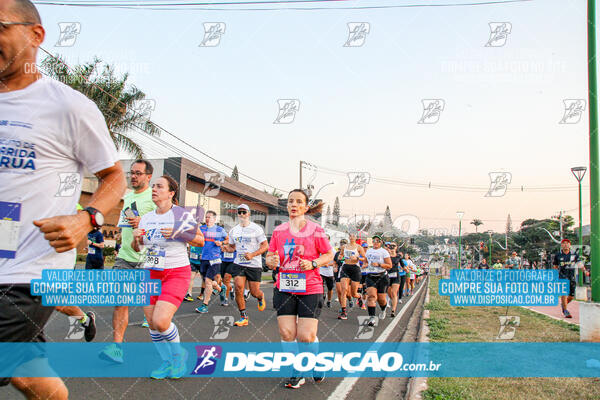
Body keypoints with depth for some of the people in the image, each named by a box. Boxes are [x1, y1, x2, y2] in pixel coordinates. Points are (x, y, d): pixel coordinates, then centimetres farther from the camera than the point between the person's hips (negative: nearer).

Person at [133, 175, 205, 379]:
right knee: (152, 324, 5)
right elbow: (136, 248, 18)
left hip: (176, 274, -6)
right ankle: (167, 362, 27)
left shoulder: (181, 214, -8)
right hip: (151, 274, 6)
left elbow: (200, 240, -3)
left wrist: (179, 233, -18)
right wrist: (136, 238, -5)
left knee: (161, 321, -20)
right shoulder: (146, 218, 8)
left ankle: (179, 354, 9)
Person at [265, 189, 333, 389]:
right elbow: (269, 257, 12)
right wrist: (272, 261, -11)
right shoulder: (278, 231, 6)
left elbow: (329, 254, 4)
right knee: (286, 333, -2)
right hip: (284, 288, 3)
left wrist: (313, 263, -13)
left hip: (310, 289, -3)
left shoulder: (315, 230, -3)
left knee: (306, 336, -5)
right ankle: (297, 373, 21)